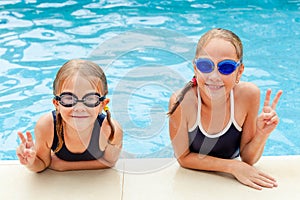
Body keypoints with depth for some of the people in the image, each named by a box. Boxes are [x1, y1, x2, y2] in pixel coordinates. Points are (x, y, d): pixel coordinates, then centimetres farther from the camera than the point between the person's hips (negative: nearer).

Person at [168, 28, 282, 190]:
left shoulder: (248, 95, -19)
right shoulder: (181, 101, -26)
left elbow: (247, 158, -8)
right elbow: (183, 157, -13)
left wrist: (262, 135, -27)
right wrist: (232, 166, -21)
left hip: (229, 178, 2)